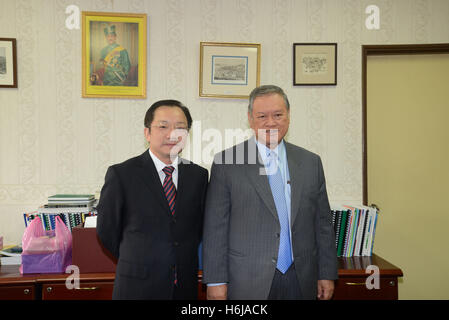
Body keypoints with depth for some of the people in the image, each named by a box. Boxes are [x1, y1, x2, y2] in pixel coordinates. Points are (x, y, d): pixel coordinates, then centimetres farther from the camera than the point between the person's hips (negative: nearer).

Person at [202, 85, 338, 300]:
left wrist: (327, 274, 7)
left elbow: (323, 223, 8)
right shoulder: (227, 162, -6)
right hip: (247, 282, -3)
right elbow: (215, 227, -6)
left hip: (301, 281, 3)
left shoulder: (311, 162, 5)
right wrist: (216, 282, -8)